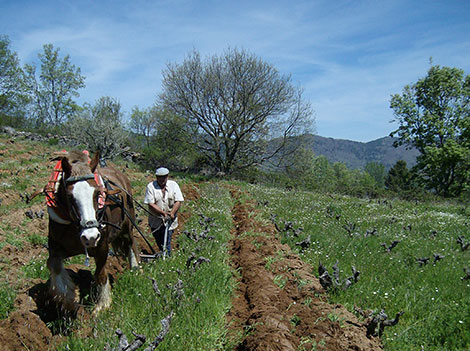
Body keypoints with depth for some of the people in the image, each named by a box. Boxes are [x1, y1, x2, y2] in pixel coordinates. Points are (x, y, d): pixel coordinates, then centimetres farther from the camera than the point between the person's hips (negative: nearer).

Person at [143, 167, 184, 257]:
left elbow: (178, 201, -7)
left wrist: (172, 213, -22)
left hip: (170, 221, -1)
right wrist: (163, 213, -23)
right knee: (158, 242, 17)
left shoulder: (173, 185, -2)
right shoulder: (151, 186, -7)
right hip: (155, 221, 1)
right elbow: (151, 205, -14)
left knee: (166, 242, -7)